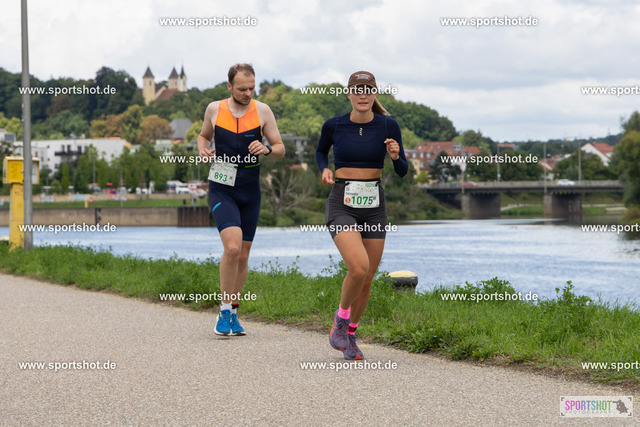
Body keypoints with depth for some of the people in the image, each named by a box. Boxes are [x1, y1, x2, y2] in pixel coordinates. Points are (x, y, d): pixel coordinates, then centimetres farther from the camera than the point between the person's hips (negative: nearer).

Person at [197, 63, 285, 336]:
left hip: (250, 191, 2)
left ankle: (233, 313, 25)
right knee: (232, 247, -22)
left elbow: (280, 148, 3)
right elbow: (204, 135, 18)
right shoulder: (214, 109, -2)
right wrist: (203, 150, -4)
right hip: (221, 190, -2)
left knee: (243, 255, 8)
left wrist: (266, 149, -19)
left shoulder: (262, 111, -2)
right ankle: (224, 311, -9)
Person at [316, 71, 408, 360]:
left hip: (374, 207, 2)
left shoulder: (388, 126, -2)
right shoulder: (334, 125, -3)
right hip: (341, 206, -2)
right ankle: (340, 319, 3)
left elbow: (402, 171, 3)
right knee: (359, 267, -23)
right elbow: (321, 151, 18)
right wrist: (325, 170, -2)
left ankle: (350, 334, 28)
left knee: (367, 279, 6)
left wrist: (395, 156, -19)